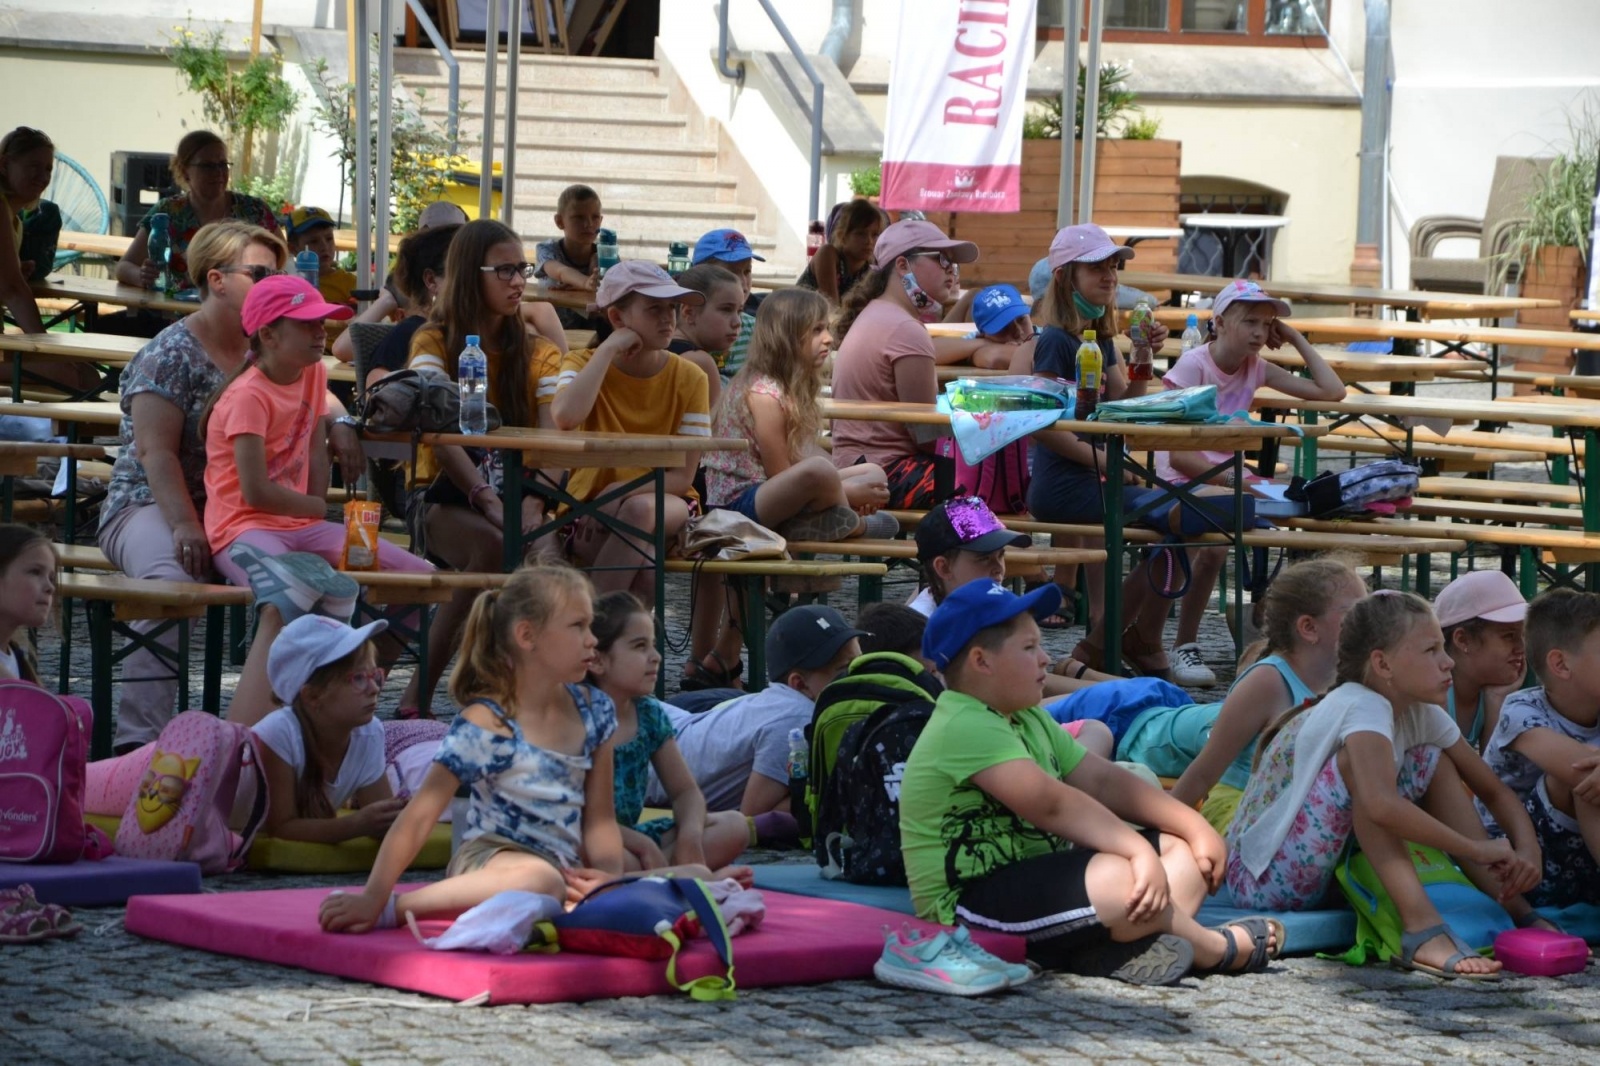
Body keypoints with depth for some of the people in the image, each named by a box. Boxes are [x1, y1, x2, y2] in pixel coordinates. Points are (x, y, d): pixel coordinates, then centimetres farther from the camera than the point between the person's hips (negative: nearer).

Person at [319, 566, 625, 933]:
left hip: (567, 870, 6)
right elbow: (418, 817, -13)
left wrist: (610, 874, -8)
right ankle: (391, 911, -26)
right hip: (490, 858, -6)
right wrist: (374, 898, -19)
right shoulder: (486, 725, -11)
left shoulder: (593, 709, 8)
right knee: (539, 878, -42)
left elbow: (599, 818, 11)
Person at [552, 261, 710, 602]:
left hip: (664, 504, 1)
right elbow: (565, 417, -27)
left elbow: (682, 477, -6)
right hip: (590, 509, -1)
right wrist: (608, 350, -17)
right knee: (646, 567, -34)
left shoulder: (688, 378, -2)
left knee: (639, 510, -35)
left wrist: (618, 495, -21)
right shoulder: (585, 364, -2)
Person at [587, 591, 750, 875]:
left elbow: (686, 792, 9)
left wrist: (691, 834, -14)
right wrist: (642, 845, -25)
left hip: (631, 834, 8)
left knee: (734, 827, -6)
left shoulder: (649, 714, 5)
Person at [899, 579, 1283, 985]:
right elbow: (1051, 804, -28)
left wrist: (1196, 827, 6)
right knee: (1122, 877, -32)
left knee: (1184, 854, 7)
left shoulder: (1028, 720, 18)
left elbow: (1103, 781, 15)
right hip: (970, 902, -12)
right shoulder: (964, 728, -18)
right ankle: (1219, 949, -5)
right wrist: (1139, 851, -30)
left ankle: (1120, 947, -23)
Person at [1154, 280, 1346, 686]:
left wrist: (1297, 340, 5)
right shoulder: (1193, 365, -10)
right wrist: (1231, 479, -26)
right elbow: (1177, 453, -16)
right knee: (1216, 540, -35)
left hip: (1229, 475, 6)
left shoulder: (1256, 368, 8)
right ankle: (1185, 646, -19)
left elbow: (1332, 391, 5)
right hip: (1183, 480, -6)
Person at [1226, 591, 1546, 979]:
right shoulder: (1362, 709, -22)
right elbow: (1381, 805, -40)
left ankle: (1515, 911, -3)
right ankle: (1423, 931, -35)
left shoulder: (1420, 714, 3)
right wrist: (1477, 851, -33)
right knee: (1360, 758, -27)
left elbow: (1494, 791, 9)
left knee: (1432, 761, 6)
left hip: (1328, 871, 9)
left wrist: (1527, 850, -11)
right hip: (1262, 881, -9)